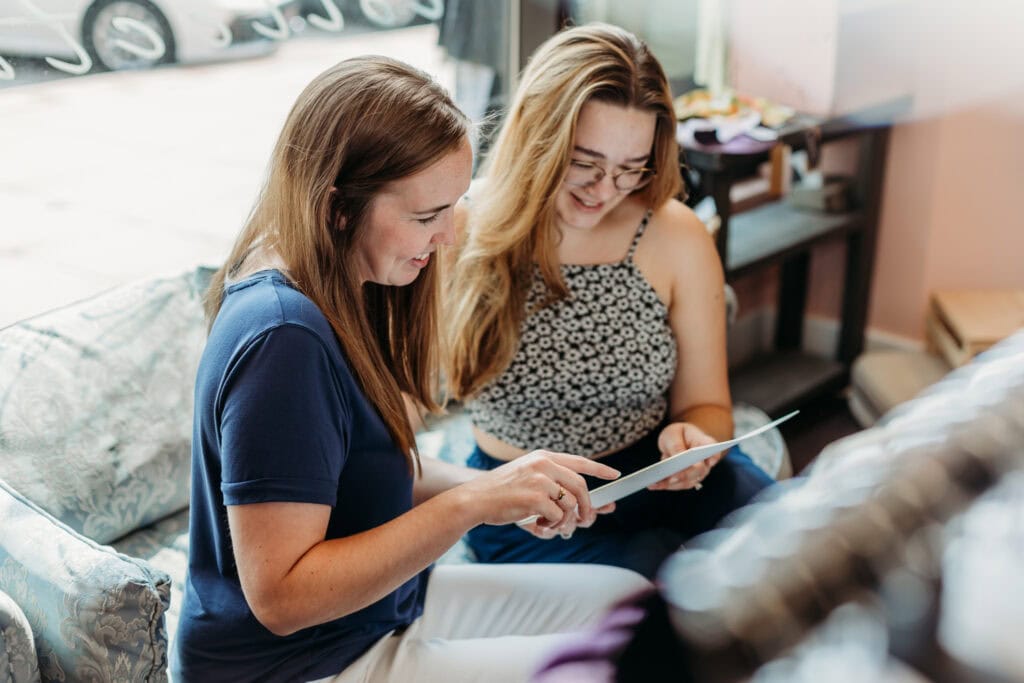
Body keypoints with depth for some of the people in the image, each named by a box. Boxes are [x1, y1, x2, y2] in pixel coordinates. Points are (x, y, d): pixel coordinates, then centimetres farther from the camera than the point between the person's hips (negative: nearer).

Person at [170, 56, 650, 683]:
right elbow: (280, 597, -28)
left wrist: (499, 490, -11)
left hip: (384, 604, 9)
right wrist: (469, 503, -31)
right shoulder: (283, 338, -30)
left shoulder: (346, 290, 0)